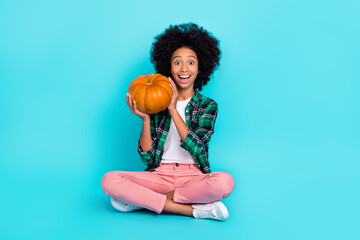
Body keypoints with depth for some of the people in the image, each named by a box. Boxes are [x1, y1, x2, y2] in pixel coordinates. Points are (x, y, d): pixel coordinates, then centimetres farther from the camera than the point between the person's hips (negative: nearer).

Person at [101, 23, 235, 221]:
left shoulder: (208, 105, 6)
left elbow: (195, 149, -12)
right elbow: (147, 157, 1)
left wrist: (173, 109, -13)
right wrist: (145, 119, -10)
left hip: (193, 177, -1)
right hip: (161, 175, 2)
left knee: (225, 181, -34)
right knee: (109, 180, -23)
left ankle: (142, 200, -20)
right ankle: (192, 210, -21)